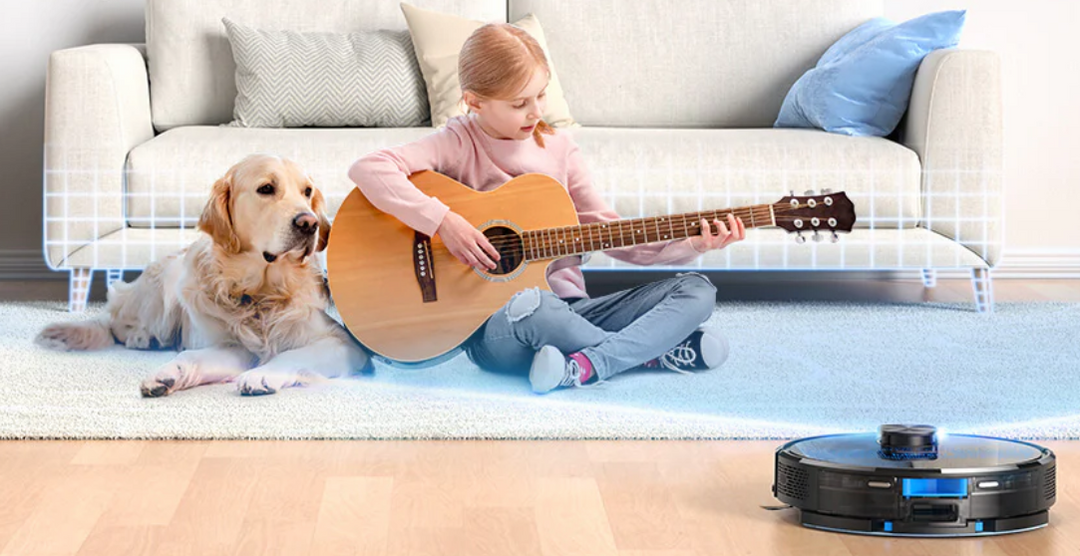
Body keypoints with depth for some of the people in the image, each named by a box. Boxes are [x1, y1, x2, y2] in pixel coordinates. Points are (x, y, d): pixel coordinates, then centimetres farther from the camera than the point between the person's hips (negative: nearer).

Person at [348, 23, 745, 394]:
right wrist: (443, 222, -26)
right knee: (530, 306, -41)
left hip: (567, 309, 6)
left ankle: (584, 368, -28)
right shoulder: (460, 144, -5)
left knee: (697, 291, -7)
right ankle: (655, 351, -18)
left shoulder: (558, 146, 9)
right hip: (492, 326, -6)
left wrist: (689, 246, -1)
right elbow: (368, 169, -19)